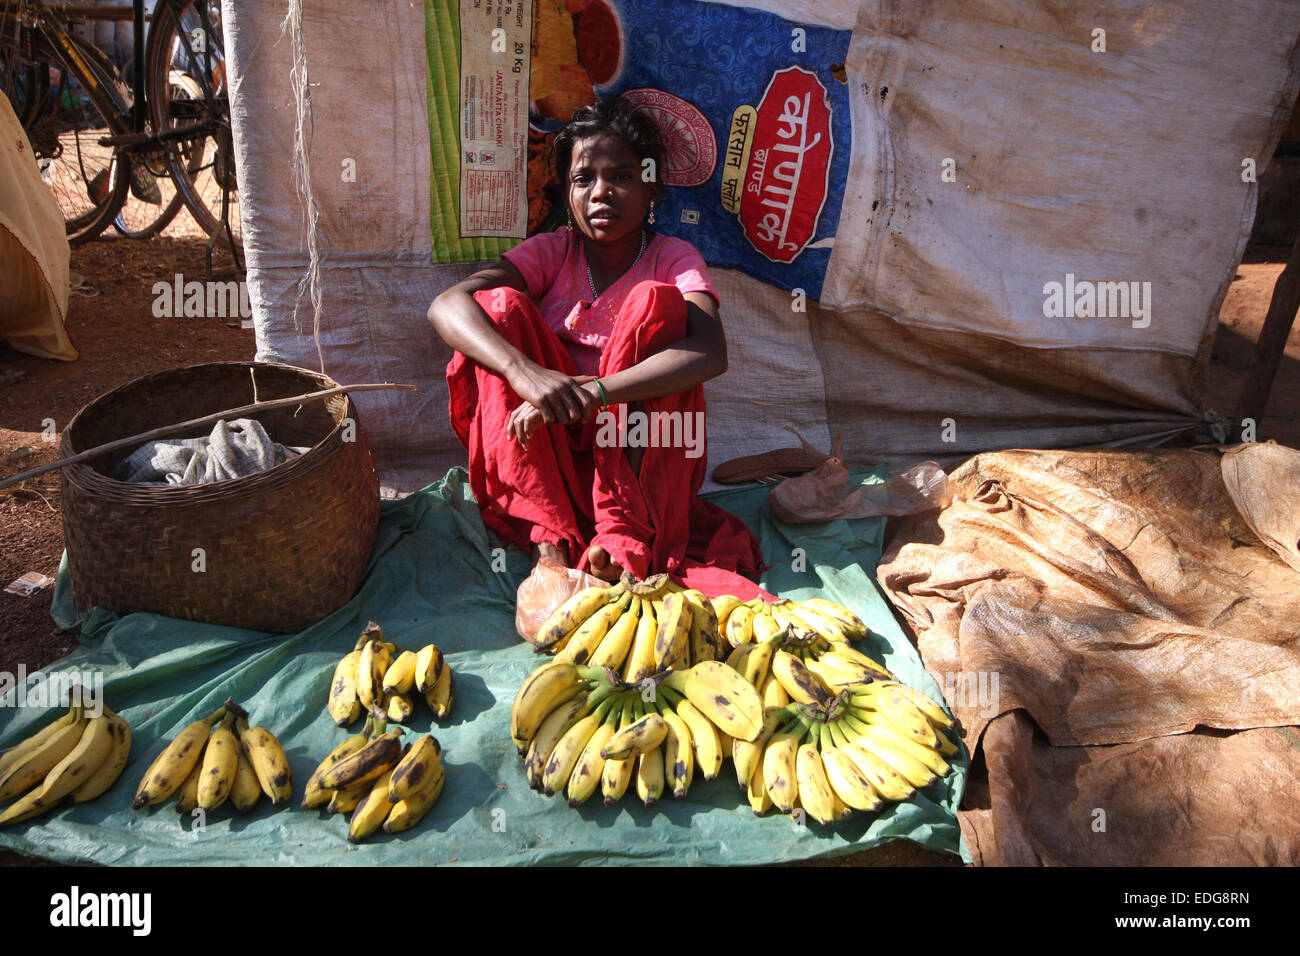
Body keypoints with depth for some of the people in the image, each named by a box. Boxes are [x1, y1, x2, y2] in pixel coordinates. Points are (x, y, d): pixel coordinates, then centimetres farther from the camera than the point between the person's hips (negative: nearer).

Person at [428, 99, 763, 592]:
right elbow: (446, 305, -17)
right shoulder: (552, 252, -1)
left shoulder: (673, 259, -5)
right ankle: (551, 536, -26)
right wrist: (523, 370, -37)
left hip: (642, 455, -1)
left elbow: (712, 352, -26)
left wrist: (593, 394, -37)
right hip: (548, 451, 2)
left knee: (654, 300, -21)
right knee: (501, 305, -17)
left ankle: (625, 535, -30)